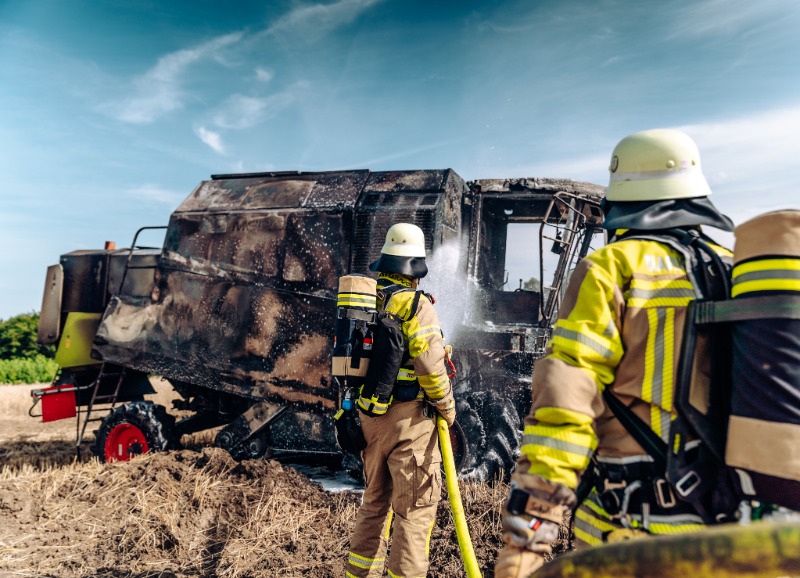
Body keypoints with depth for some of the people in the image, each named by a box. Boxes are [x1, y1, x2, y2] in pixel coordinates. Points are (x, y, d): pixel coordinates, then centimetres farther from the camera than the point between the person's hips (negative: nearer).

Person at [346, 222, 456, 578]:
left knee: (374, 502, 22)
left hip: (368, 415, 7)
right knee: (415, 507, 4)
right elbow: (431, 366, -18)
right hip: (408, 417, -7)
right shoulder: (414, 304, -14)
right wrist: (447, 407, -4)